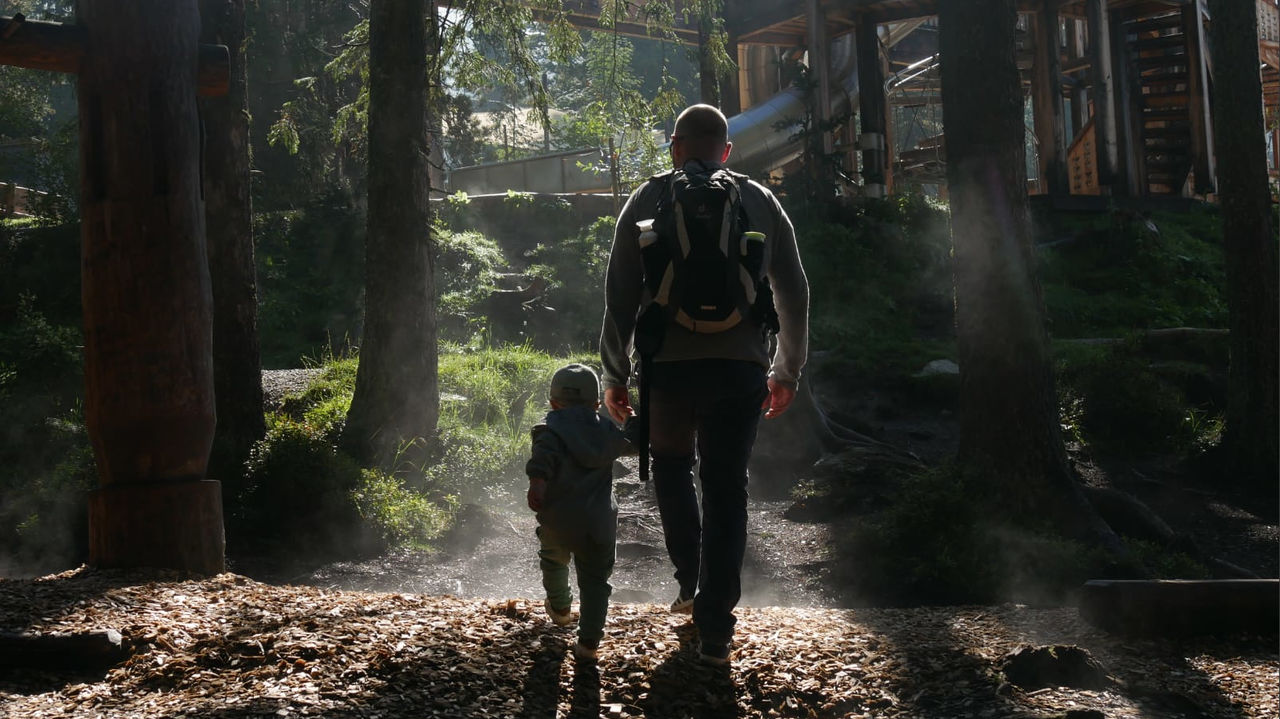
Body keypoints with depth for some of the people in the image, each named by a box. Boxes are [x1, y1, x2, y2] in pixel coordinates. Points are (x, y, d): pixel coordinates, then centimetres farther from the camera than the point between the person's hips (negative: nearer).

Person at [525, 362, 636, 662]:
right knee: (595, 581, 8)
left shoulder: (551, 429, -1)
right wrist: (633, 421, 51)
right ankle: (588, 642, -3)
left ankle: (560, 609, 50)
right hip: (599, 522, 1)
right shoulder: (607, 431, 13)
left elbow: (544, 454, -23)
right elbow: (634, 444, 32)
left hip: (557, 521, -1)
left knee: (554, 560, 29)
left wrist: (537, 481, -37)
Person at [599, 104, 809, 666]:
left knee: (671, 466, 24)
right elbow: (793, 292, 11)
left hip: (667, 366, -1)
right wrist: (787, 371, 21)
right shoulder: (759, 201, 10)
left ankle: (690, 582, 19)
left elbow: (619, 296, 1)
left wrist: (615, 376, 9)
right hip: (740, 367, 1)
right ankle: (715, 630, 5)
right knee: (726, 489, 7)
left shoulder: (649, 200, 5)